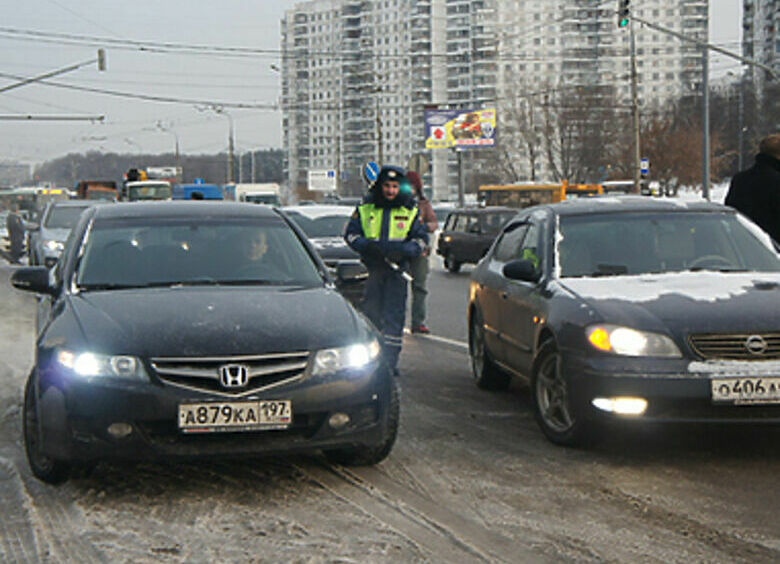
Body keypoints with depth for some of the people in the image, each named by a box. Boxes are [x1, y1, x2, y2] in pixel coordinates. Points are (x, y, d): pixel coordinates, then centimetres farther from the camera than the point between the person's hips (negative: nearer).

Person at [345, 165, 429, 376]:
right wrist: (366, 245, -13)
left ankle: (391, 361, -5)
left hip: (397, 269, -1)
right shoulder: (365, 208, 7)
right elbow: (350, 233, 8)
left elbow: (421, 238, 7)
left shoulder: (411, 210, 5)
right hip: (373, 268, 1)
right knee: (371, 311, 7)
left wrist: (403, 250, -13)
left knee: (394, 316, -6)